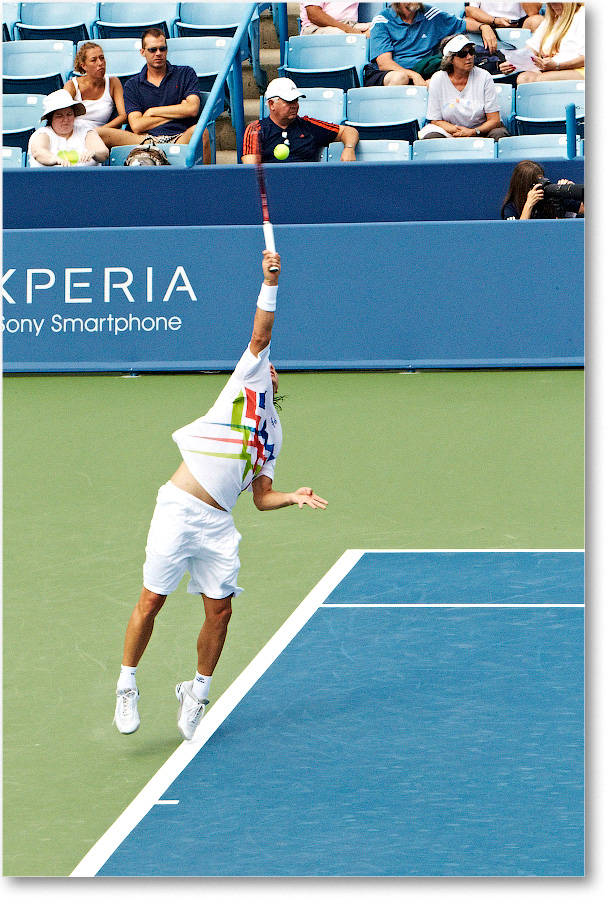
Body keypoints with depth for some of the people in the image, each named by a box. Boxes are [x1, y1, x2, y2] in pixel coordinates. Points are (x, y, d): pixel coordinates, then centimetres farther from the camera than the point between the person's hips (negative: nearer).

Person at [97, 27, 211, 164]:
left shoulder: (185, 74, 15)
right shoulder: (132, 85, 15)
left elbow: (193, 109, -1)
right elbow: (136, 126, 2)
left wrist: (153, 111, 5)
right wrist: (176, 113, 2)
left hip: (181, 137, -1)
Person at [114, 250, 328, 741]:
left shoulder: (273, 435, 23)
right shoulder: (246, 384, 9)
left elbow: (262, 497, 19)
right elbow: (261, 337, -5)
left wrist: (294, 497, 2)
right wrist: (270, 282, -12)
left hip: (218, 524, 6)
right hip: (179, 509, -5)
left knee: (220, 609, -1)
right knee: (151, 601, -4)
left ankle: (197, 692, 17)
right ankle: (127, 686, 11)